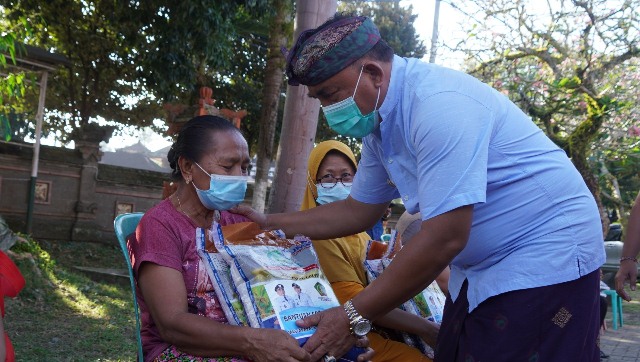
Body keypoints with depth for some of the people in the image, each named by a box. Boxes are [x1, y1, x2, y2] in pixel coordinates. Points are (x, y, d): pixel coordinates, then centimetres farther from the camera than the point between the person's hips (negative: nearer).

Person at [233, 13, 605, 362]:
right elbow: (358, 211, 16)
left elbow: (444, 238, -29)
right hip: (482, 268, 9)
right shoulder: (380, 125, 4)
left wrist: (354, 316, -22)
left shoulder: (438, 102, -26)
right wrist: (270, 223, 13)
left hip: (547, 259, -8)